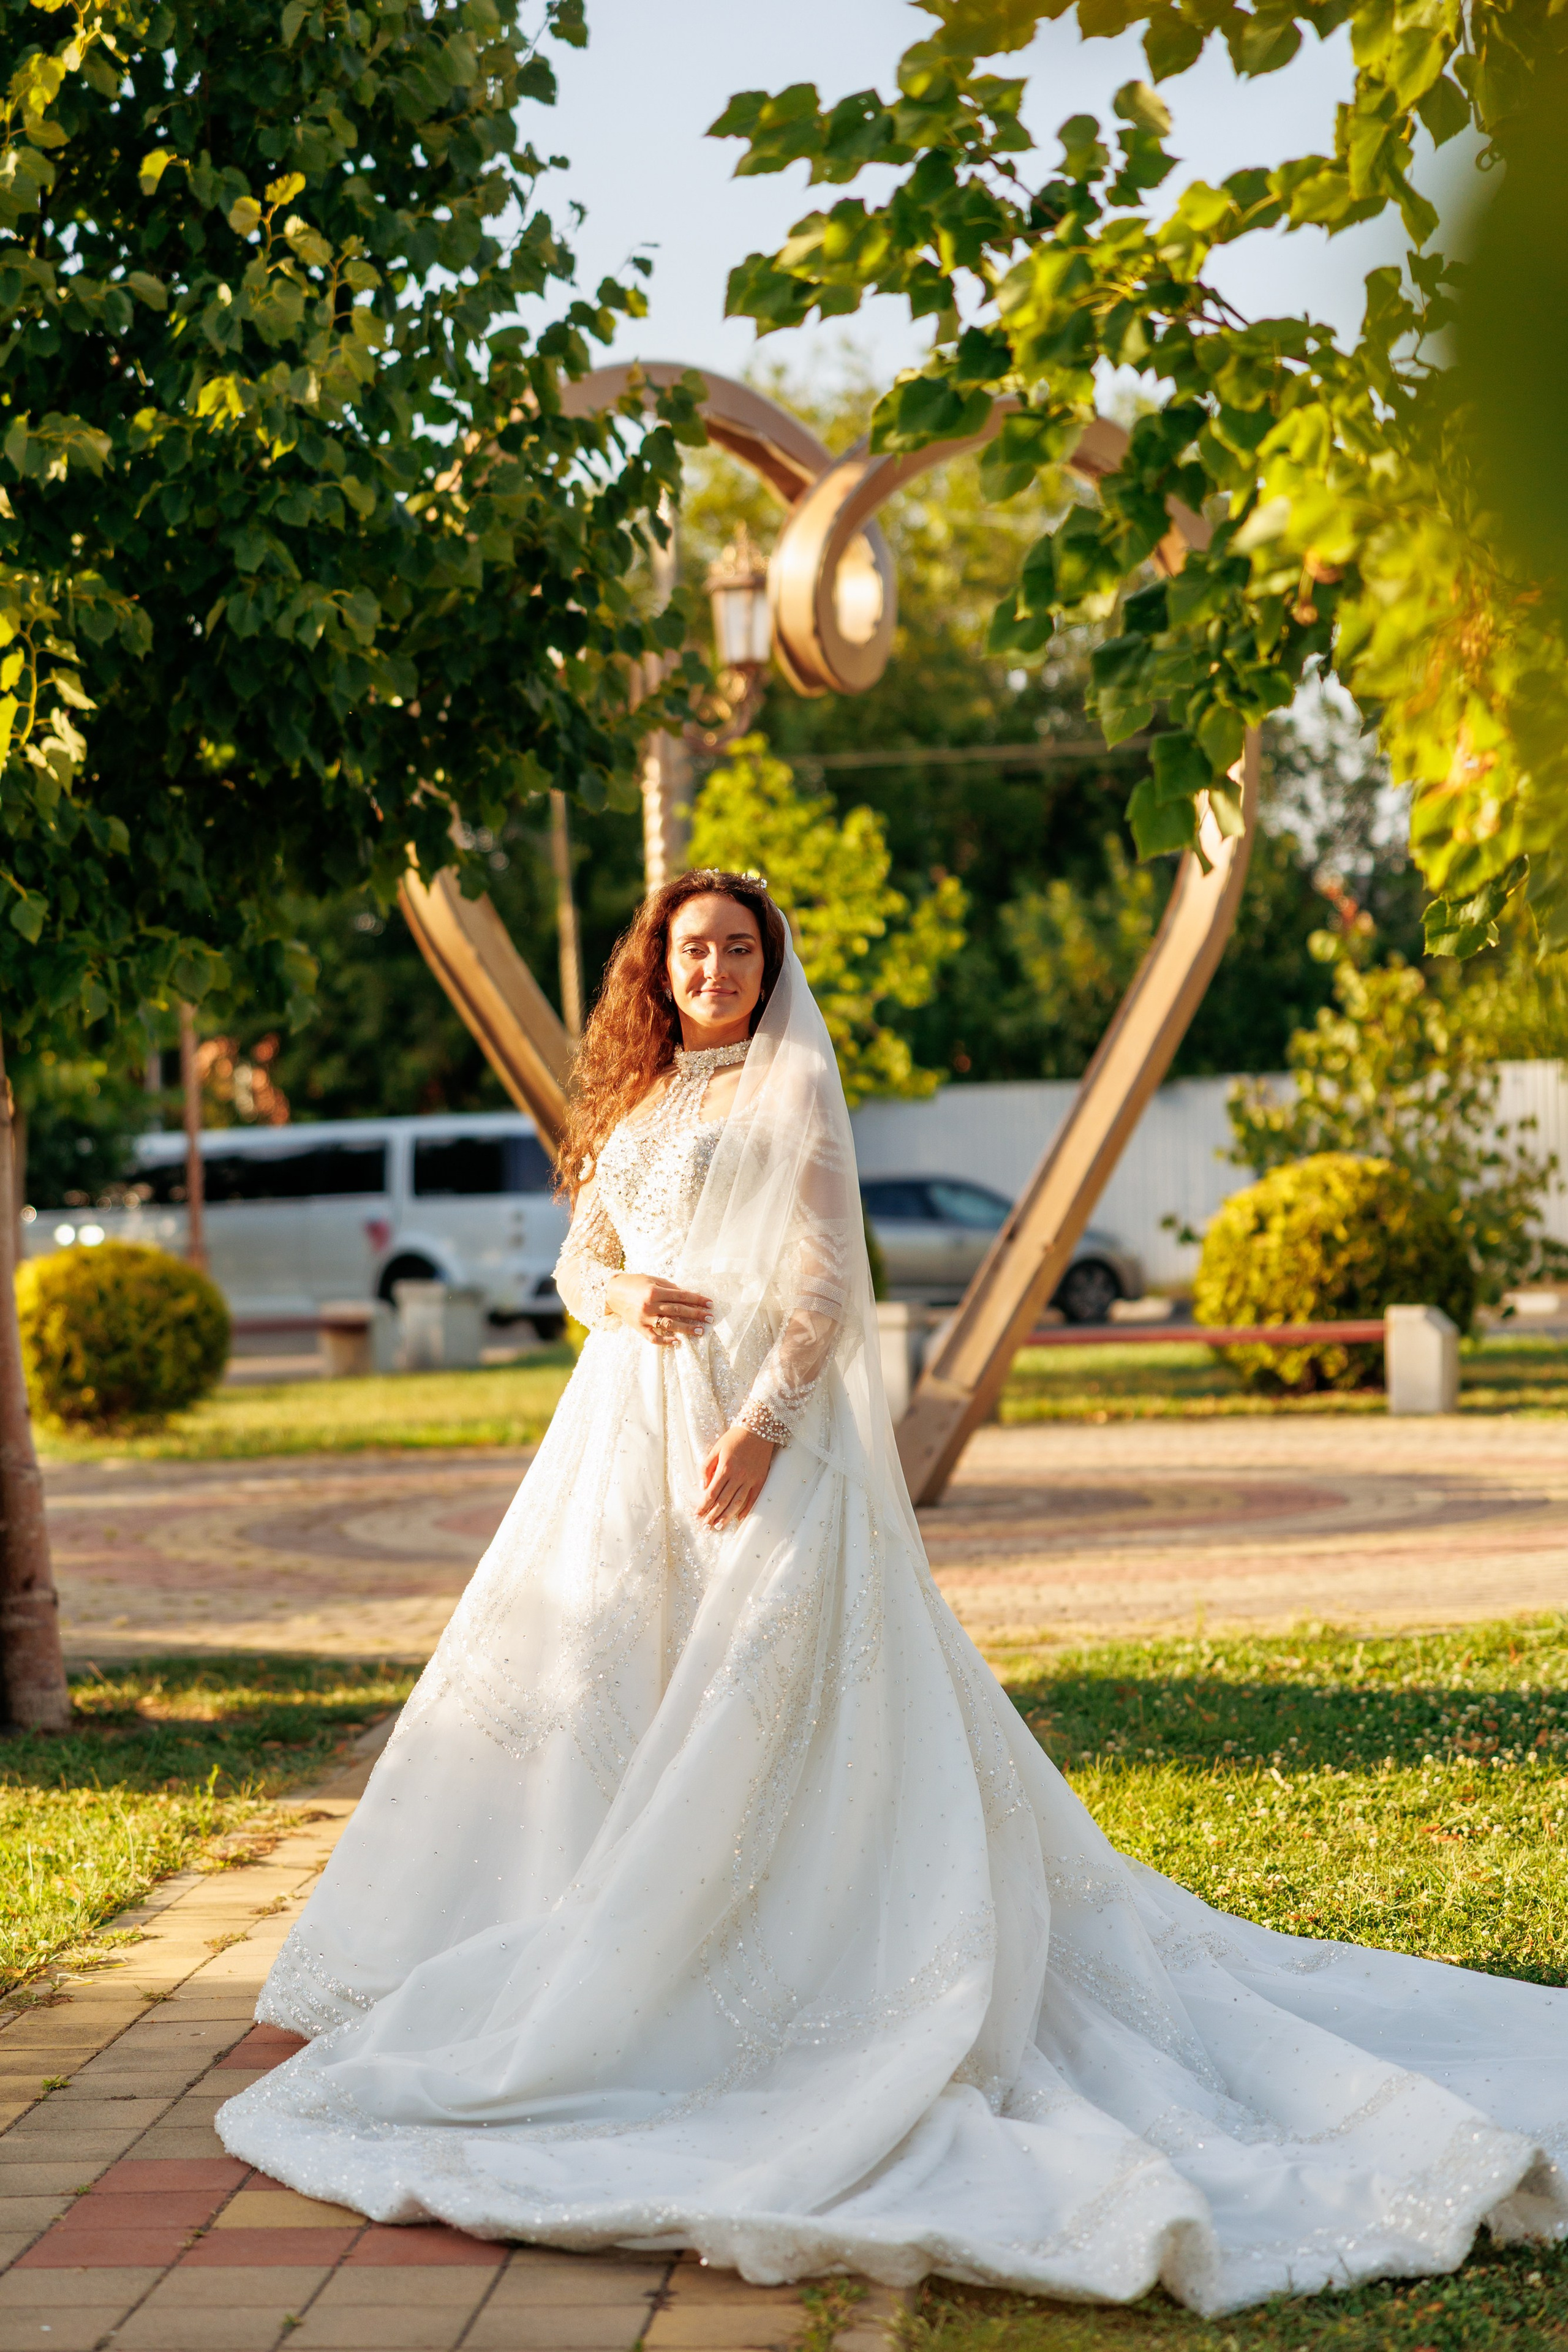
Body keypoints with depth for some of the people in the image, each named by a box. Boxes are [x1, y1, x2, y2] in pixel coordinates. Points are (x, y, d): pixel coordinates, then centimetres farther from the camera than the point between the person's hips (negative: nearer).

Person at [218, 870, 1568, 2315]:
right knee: (594, 1669, 5)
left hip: (760, 1430, -7)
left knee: (750, 1691, -9)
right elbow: (580, 1261, 18)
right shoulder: (636, 1104, 17)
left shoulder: (792, 1089, -2)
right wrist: (620, 1297, -6)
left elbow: (828, 1282, -9)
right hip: (629, 1431, 7)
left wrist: (761, 1427, -20)